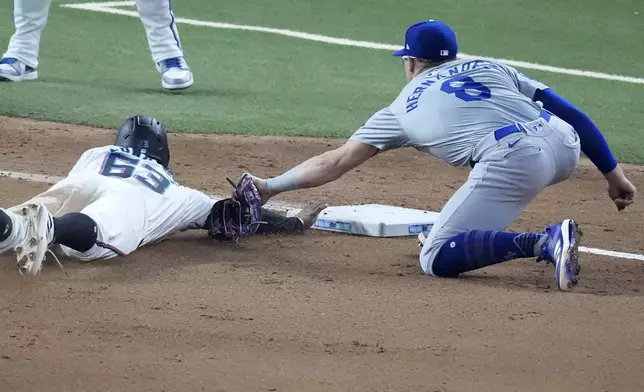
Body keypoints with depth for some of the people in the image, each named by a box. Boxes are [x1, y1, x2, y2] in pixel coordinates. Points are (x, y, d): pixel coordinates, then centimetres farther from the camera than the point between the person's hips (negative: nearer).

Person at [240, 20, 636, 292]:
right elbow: (572, 113, 19)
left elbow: (334, 164, 28)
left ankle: (545, 242, -21)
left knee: (436, 259, -1)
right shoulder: (491, 67, 29)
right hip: (566, 146, 5)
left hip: (514, 163, -5)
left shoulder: (403, 109, 24)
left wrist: (271, 185, 39)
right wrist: (613, 173, 21)